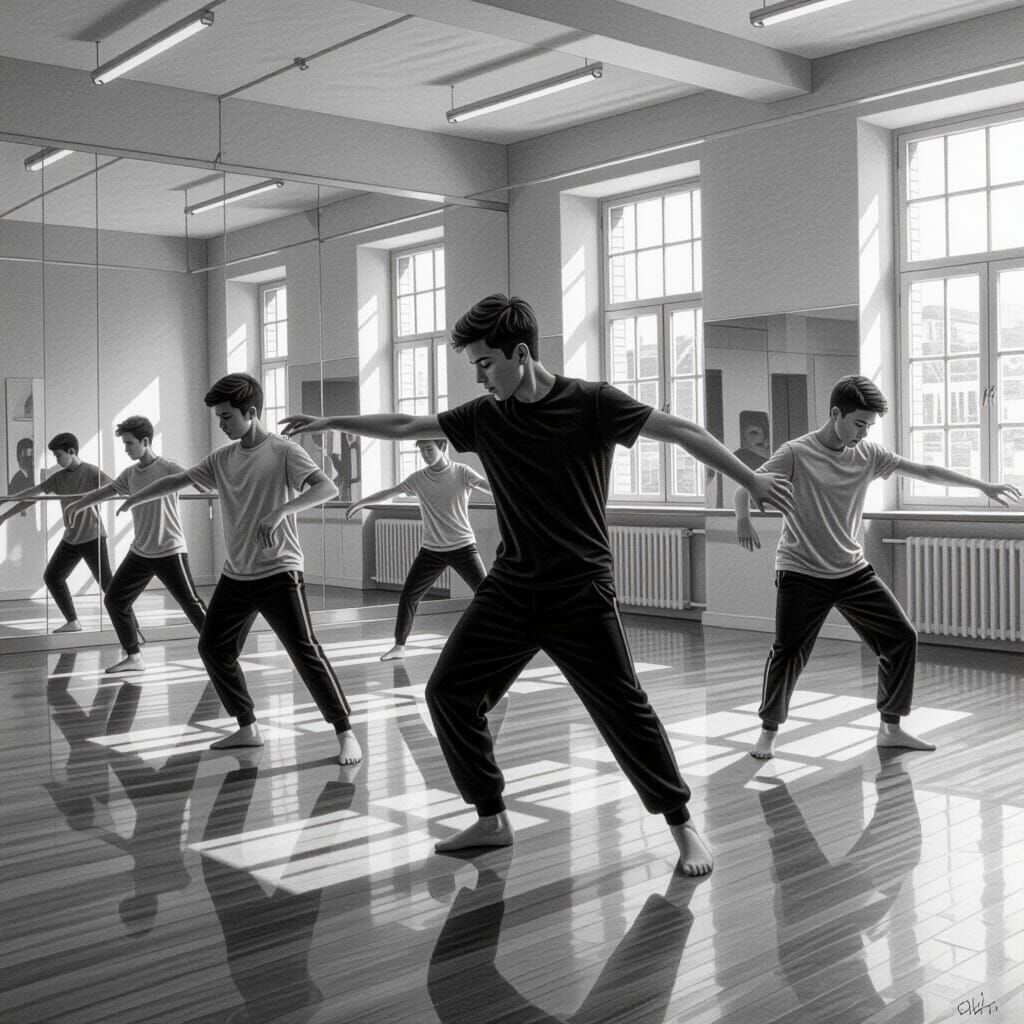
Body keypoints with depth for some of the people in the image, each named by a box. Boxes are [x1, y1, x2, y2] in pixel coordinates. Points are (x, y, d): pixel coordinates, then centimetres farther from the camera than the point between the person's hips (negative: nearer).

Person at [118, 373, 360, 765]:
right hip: (235, 575, 7)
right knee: (212, 648, 10)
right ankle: (247, 729, 23)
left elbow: (327, 488, -24)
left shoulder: (284, 452, -11)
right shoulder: (222, 458, 8)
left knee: (305, 652, -12)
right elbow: (178, 480, 17)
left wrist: (280, 511, -35)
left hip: (279, 572, -7)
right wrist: (133, 499, 17)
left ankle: (345, 733, -2)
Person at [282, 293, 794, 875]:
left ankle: (683, 825, 14)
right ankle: (492, 821, 17)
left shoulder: (592, 404, -8)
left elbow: (681, 431, -11)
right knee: (449, 693, 1)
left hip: (581, 592, -5)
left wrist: (752, 481, -18)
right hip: (511, 588, 5)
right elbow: (404, 427, 15)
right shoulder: (486, 416, 5)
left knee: (624, 708, -6)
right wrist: (330, 423, 20)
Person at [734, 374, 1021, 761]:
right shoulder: (796, 454, -12)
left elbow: (924, 471, 8)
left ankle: (890, 728, 18)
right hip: (802, 573, -5)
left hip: (853, 570, 6)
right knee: (787, 651, -10)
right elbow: (745, 487, -15)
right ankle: (768, 731, 13)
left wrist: (982, 486, 7)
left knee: (902, 637, 3)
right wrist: (743, 519, -37)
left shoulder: (868, 454, 3)